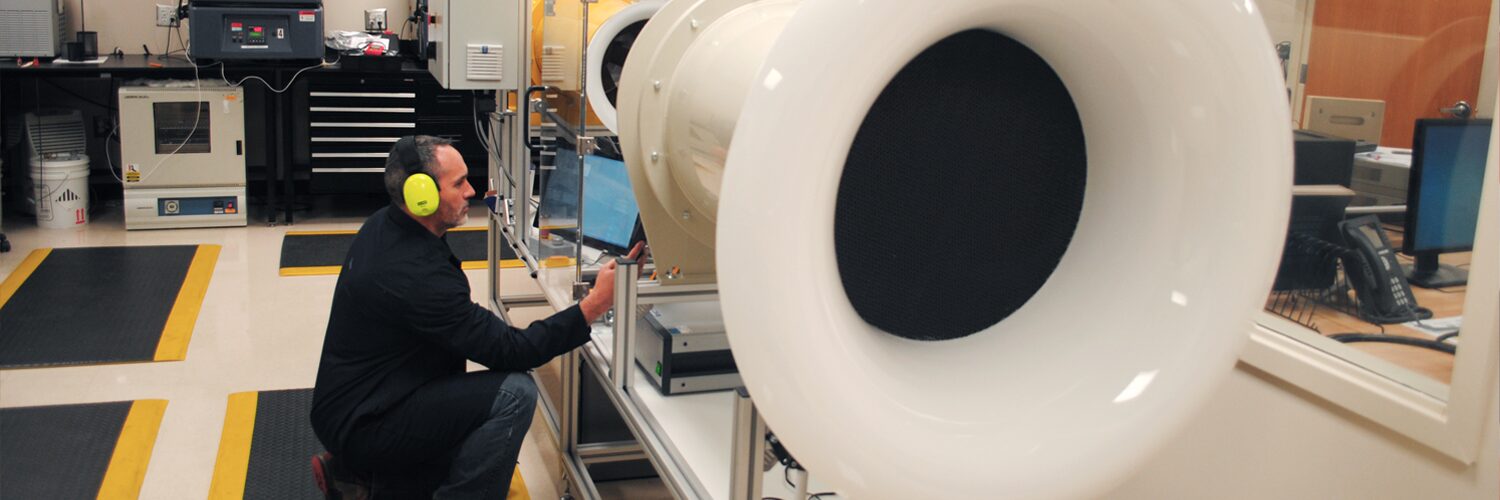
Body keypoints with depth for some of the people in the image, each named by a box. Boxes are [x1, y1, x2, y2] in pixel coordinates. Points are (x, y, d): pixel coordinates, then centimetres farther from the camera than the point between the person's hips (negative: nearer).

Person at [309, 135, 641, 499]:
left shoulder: (382, 227, 2)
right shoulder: (415, 274, -28)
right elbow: (510, 351, -26)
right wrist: (596, 304, -26)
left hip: (351, 405, 10)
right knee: (514, 393, -23)